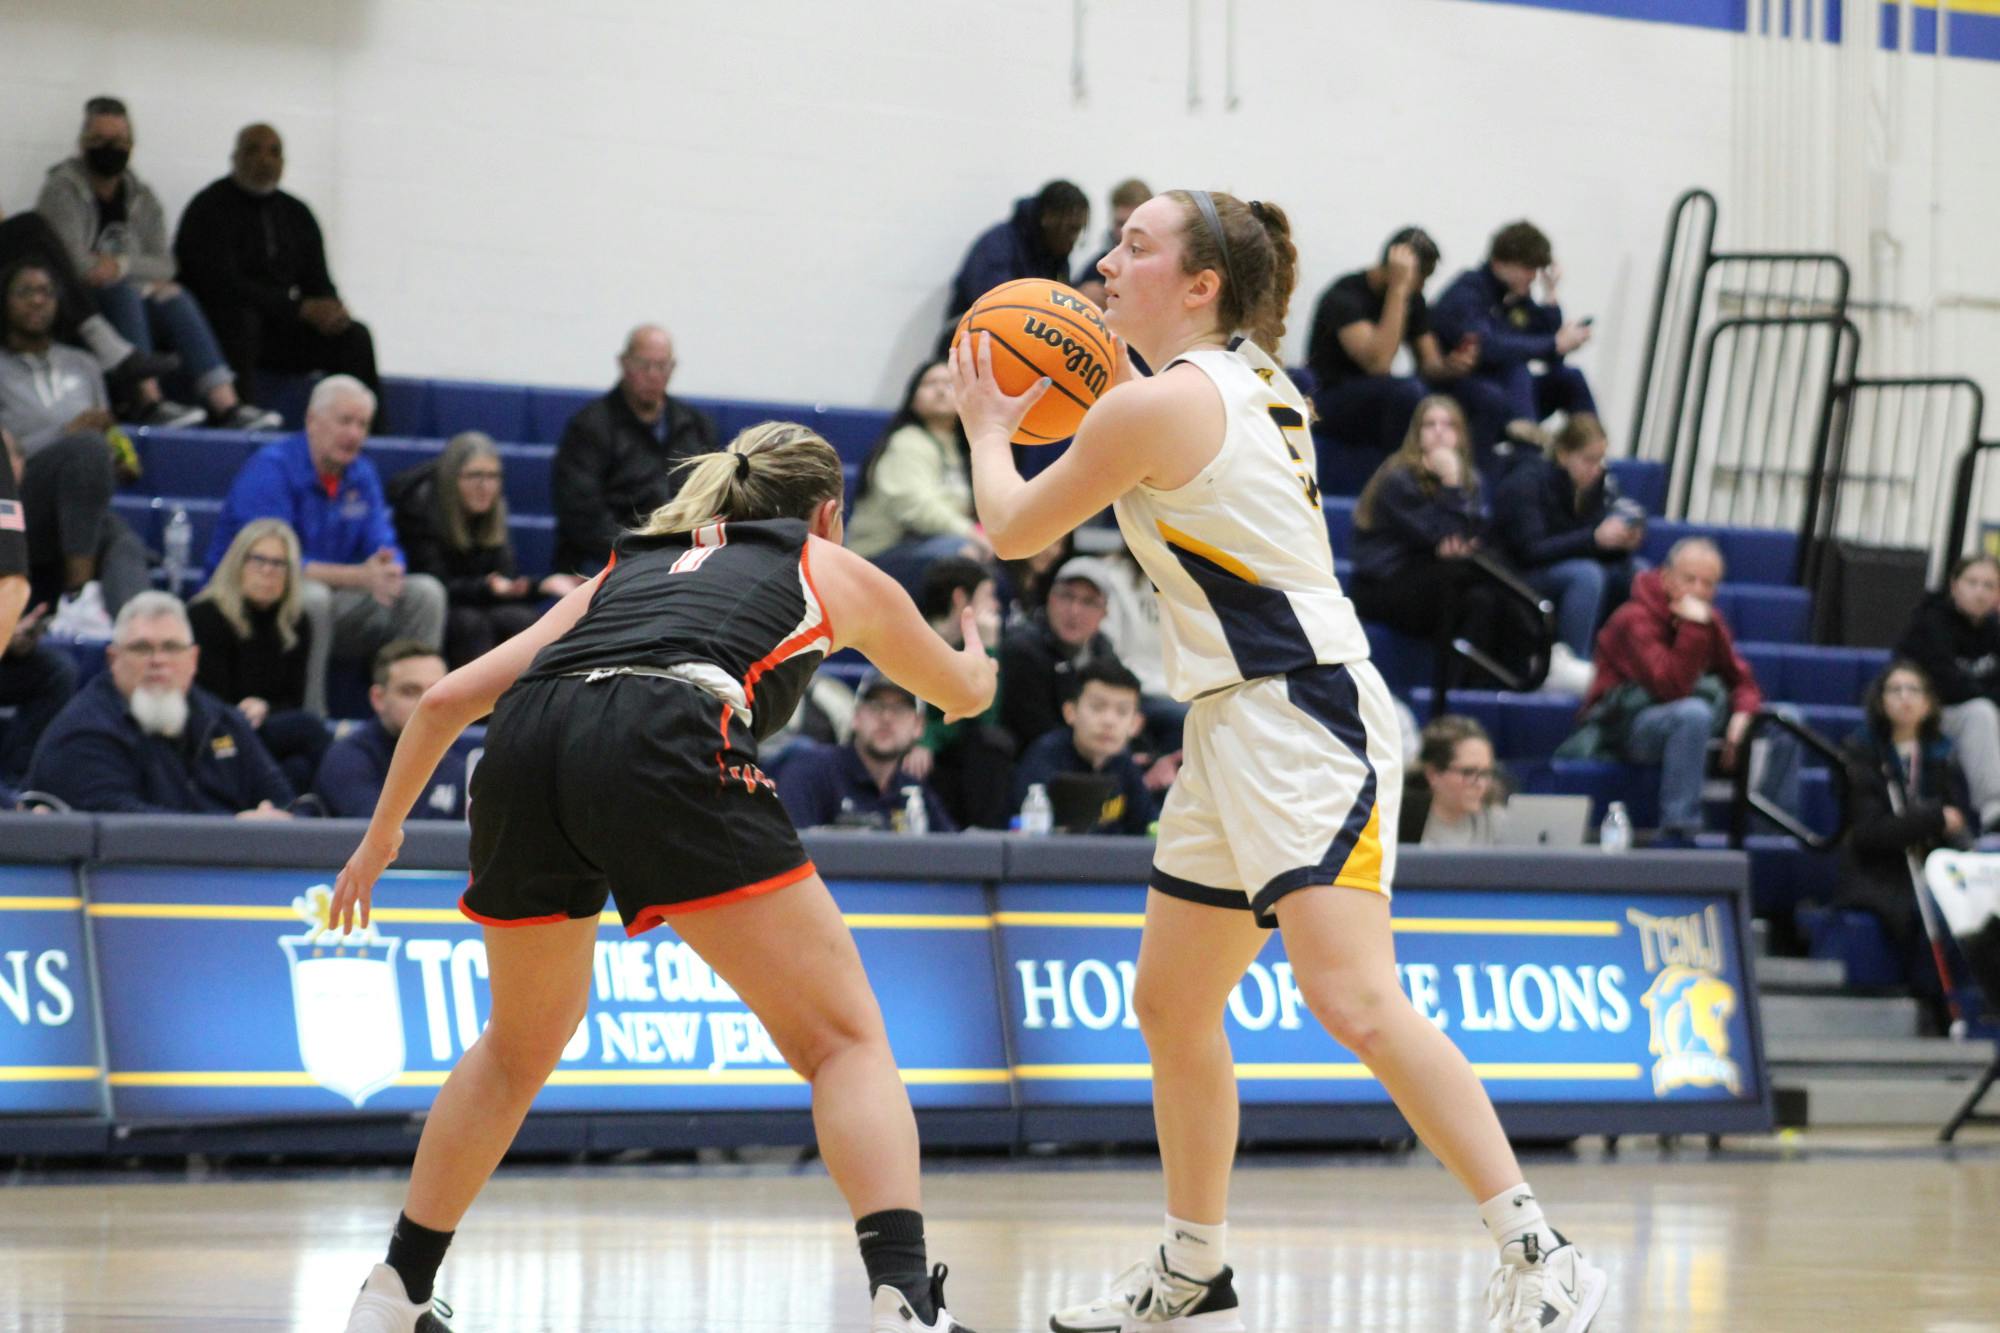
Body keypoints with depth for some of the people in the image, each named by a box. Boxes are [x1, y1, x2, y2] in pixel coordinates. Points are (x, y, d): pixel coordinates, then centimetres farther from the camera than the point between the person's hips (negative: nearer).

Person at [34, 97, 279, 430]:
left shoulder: (142, 199, 16)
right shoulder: (61, 190, 0)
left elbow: (164, 266, 3)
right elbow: (74, 264, -14)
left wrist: (121, 265, -15)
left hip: (130, 302, 5)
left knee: (176, 299, -24)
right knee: (123, 292, -34)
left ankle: (225, 404, -38)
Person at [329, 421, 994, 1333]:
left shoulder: (631, 565, 37)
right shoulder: (835, 571, 30)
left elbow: (446, 699, 32)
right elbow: (965, 694, 48)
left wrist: (382, 834, 46)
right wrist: (975, 651, 72)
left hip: (525, 745, 4)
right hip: (668, 747, -4)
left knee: (522, 1043, 28)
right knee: (845, 1038, 2)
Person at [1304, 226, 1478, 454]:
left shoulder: (1412, 298, 4)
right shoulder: (1345, 296, -19)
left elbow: (1429, 366, 5)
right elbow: (1378, 364, -33)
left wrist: (1451, 365, -21)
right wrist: (1399, 288, -33)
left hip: (1382, 399, 7)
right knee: (1407, 390, -37)